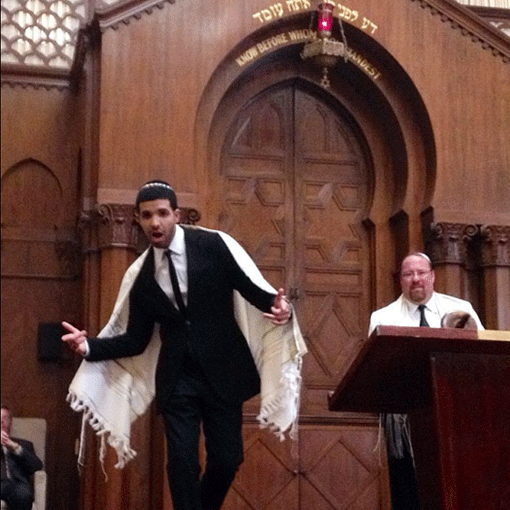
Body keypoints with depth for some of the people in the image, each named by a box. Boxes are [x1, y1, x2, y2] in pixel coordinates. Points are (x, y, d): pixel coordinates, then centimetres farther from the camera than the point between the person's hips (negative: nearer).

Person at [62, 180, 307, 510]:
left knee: (228, 458, 2)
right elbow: (136, 340, 8)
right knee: (182, 462, -6)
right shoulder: (139, 276, 4)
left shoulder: (215, 245, -4)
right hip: (177, 379, 2)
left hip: (221, 371, -1)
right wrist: (89, 345, -7)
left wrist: (279, 306, -28)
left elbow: (256, 290, -6)